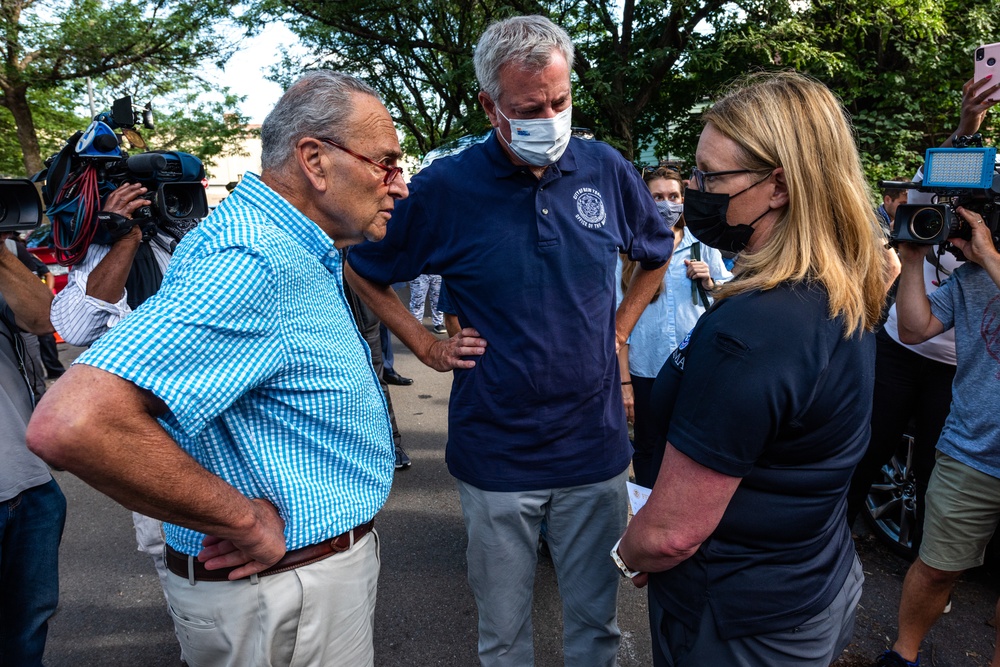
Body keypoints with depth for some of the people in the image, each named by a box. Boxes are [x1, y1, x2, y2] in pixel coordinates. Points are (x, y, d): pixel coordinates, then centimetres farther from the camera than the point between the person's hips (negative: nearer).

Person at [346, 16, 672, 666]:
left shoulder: (607, 170, -2)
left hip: (597, 448, 2)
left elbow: (658, 254, 16)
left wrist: (620, 328, 7)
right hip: (496, 457, -1)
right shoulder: (445, 187, -10)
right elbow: (362, 271, 3)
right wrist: (425, 343, -4)